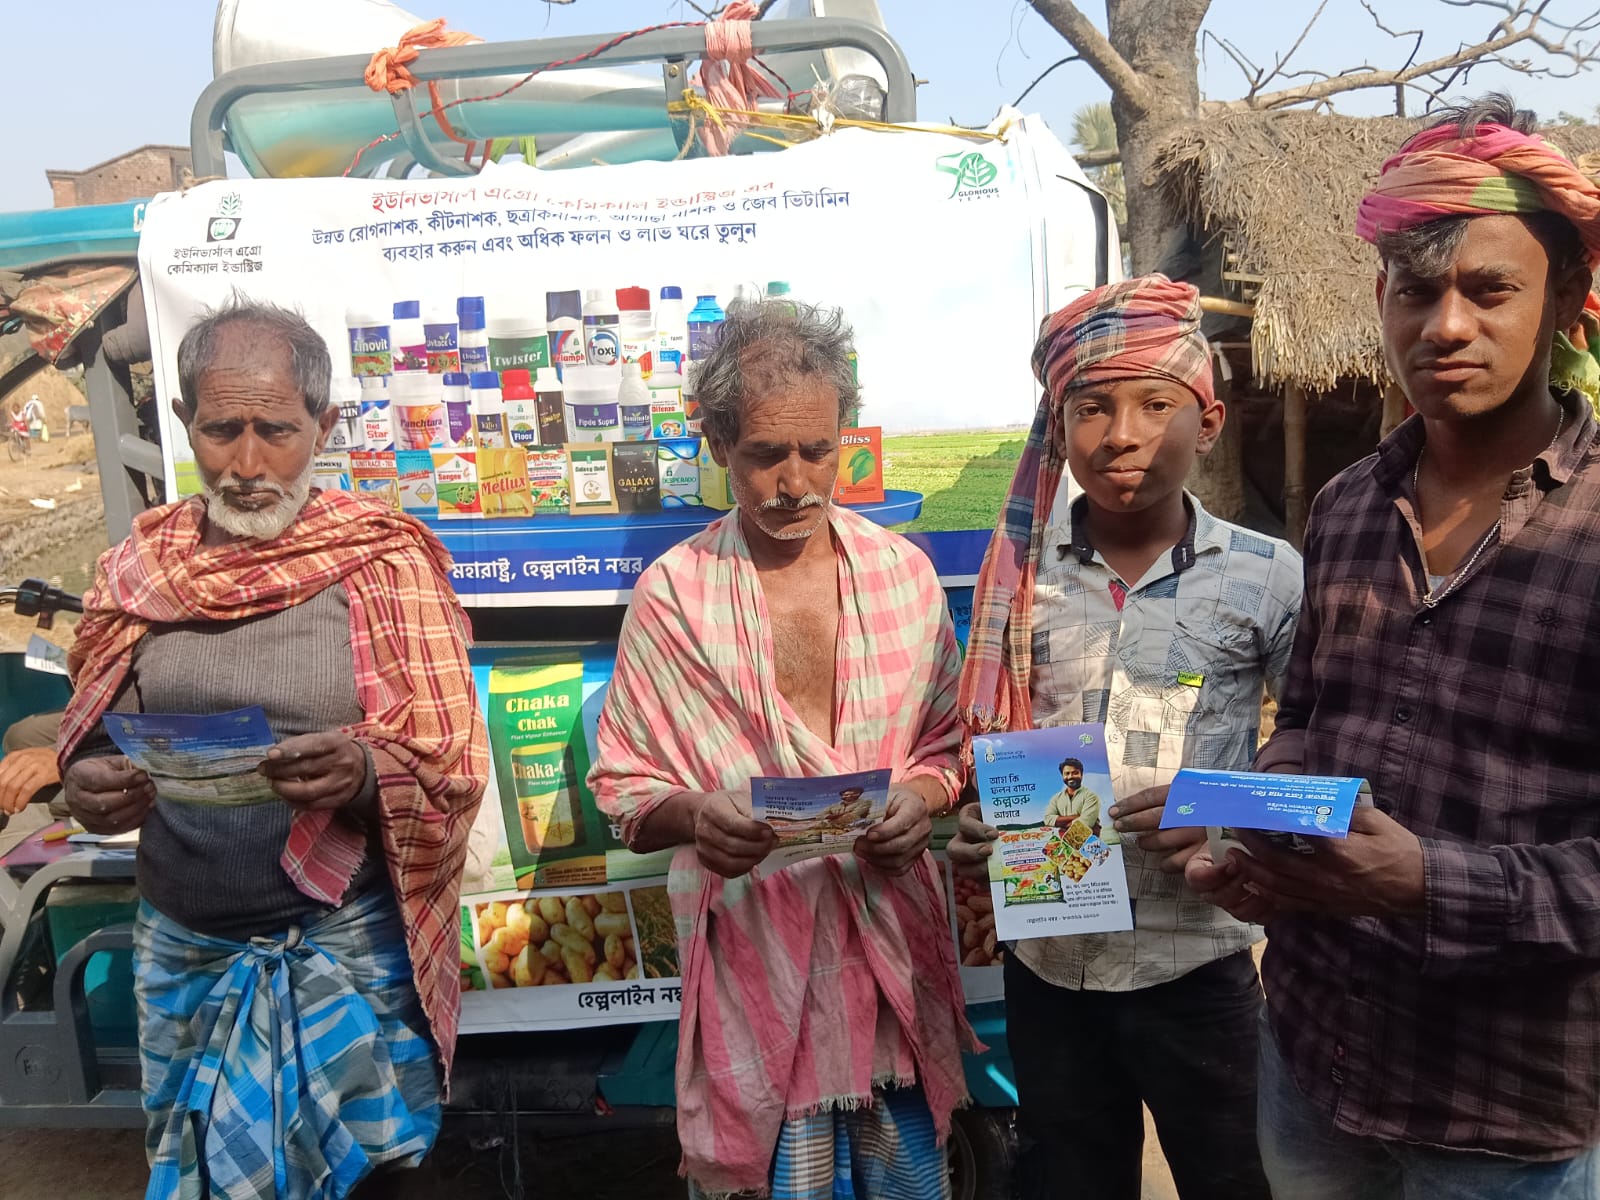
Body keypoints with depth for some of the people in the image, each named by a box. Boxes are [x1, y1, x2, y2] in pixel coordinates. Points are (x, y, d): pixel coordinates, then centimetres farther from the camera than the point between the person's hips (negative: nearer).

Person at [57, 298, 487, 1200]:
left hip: (345, 949, -3)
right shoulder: (141, 564, 2)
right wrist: (92, 787, -13)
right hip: (180, 947, 4)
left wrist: (362, 774, -30)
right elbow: (93, 744, 9)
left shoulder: (386, 564, -9)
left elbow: (453, 770, -10)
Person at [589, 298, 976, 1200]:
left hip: (891, 942, 3)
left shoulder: (903, 573, 1)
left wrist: (922, 797, -11)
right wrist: (695, 816, -23)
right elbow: (625, 790, -2)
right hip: (752, 950, -2)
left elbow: (950, 745, 10)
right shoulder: (674, 594, -6)